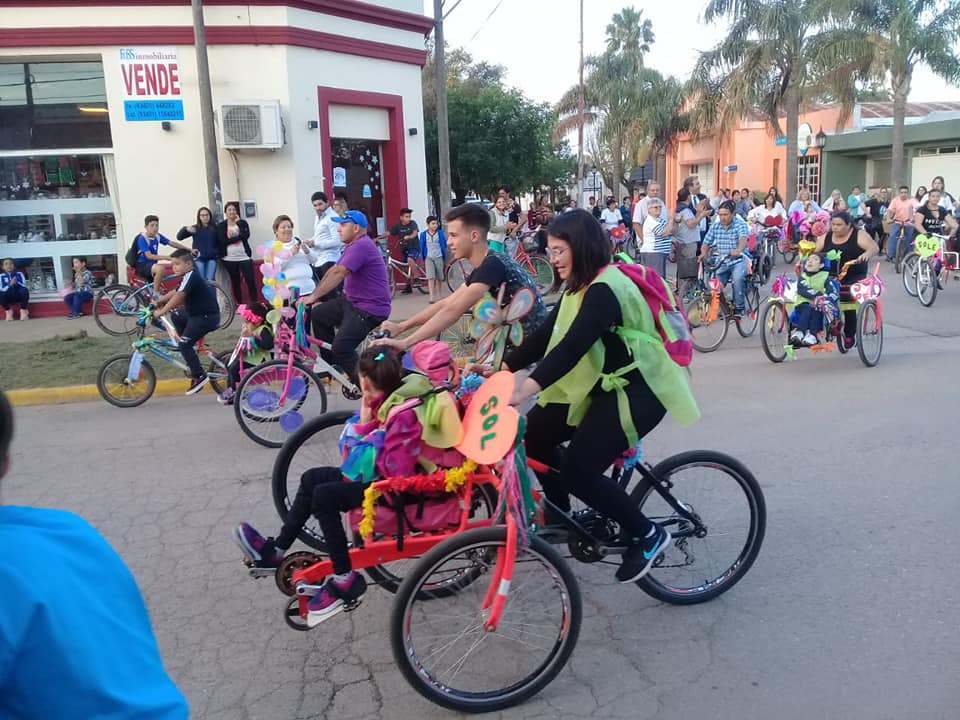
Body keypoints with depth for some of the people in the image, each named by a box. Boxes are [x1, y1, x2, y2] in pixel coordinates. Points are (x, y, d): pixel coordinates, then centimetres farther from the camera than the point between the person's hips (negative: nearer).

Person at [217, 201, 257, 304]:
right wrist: (239, 237, -14)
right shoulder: (221, 226, 3)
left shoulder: (243, 222, 6)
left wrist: (238, 222, -9)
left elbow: (246, 235, -12)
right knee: (235, 282, 7)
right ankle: (239, 304, 15)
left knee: (250, 280, -7)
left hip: (244, 257, 0)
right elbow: (223, 241, -11)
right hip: (229, 259, 0)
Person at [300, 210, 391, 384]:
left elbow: (337, 274, -26)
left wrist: (313, 296, -24)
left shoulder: (361, 246, -20)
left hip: (370, 308, -11)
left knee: (341, 347, -20)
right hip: (352, 301, 11)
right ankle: (332, 364, 19)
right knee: (318, 315, 12)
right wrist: (314, 293, 6)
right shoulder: (353, 245, 15)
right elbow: (333, 270, 13)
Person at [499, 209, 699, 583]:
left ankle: (648, 535, 4)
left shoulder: (605, 289, -22)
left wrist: (527, 387, -46)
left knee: (578, 471, -16)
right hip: (601, 383, 10)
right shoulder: (581, 287, 9)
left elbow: (573, 345, -36)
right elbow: (545, 336, 8)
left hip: (635, 390, -10)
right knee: (533, 434, 1)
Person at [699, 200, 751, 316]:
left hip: (738, 261, -4)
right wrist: (703, 253, -16)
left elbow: (743, 238, -28)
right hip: (722, 263, 4)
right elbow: (706, 243, 8)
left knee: (737, 278, -32)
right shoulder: (715, 226, 5)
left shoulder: (740, 224, -9)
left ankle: (738, 308, -17)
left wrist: (738, 250, -50)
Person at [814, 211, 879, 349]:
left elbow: (874, 247, -16)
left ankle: (849, 335, 2)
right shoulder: (826, 237, 10)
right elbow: (812, 252, 10)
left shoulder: (859, 235, -4)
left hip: (854, 279, -4)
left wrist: (867, 253, -39)